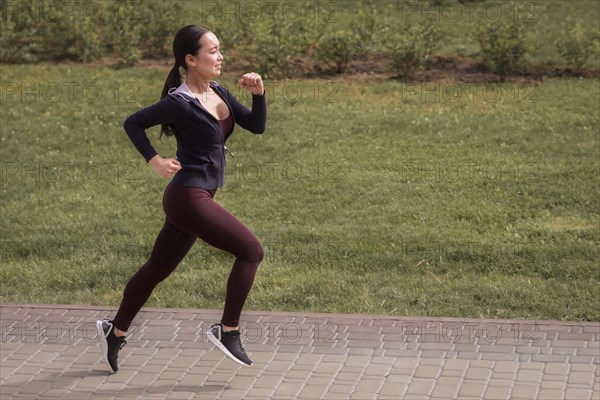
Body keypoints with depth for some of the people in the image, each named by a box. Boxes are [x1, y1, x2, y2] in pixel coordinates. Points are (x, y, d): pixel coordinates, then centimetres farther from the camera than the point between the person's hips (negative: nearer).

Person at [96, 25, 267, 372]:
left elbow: (257, 126, 6)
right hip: (189, 199, -9)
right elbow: (133, 124, -9)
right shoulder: (181, 102, -17)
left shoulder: (218, 93, 7)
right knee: (251, 251, -8)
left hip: (198, 197, 9)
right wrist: (154, 160, -14)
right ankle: (228, 331, 1)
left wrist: (259, 93, -9)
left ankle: (116, 331, 32)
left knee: (158, 268, 18)